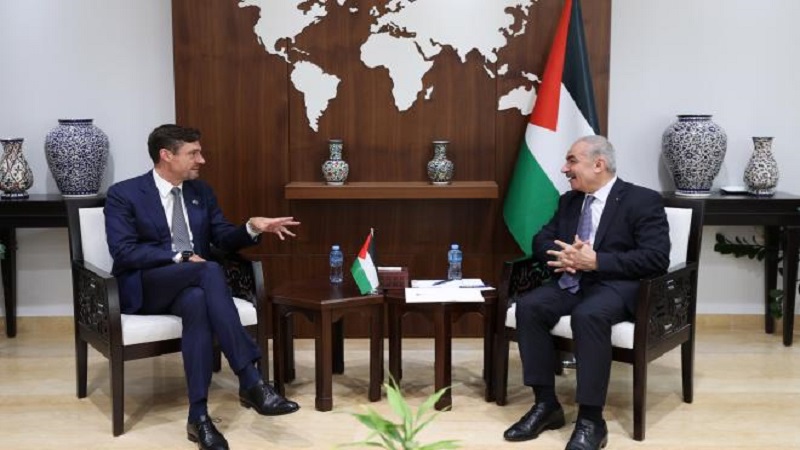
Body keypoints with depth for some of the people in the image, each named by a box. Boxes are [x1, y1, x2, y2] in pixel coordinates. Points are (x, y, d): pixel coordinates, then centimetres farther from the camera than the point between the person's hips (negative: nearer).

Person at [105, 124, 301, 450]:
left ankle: (198, 416, -39)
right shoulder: (123, 194, -2)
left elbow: (224, 239, 13)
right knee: (210, 271, -35)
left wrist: (253, 227, -8)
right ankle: (251, 382, -38)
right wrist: (178, 257, -20)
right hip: (145, 288, -4)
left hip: (191, 285, 4)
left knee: (197, 301, -37)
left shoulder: (201, 192, 15)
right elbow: (124, 252, -12)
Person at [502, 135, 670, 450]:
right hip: (571, 282, 6)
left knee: (588, 315, -37)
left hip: (616, 285, -6)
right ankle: (546, 404, -14)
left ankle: (591, 420, -28)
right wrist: (564, 255, -10)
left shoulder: (643, 200, -4)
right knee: (528, 306, -23)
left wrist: (595, 261, -21)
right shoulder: (569, 200, 17)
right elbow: (541, 241, 15)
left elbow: (657, 258, -14)